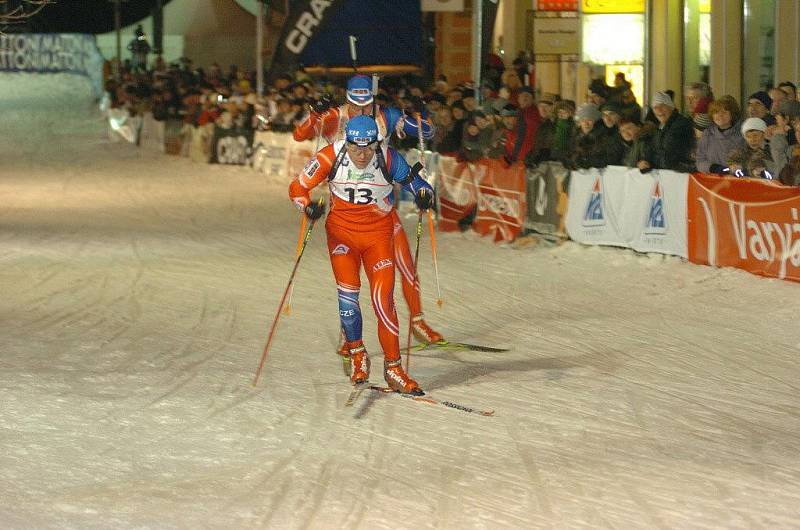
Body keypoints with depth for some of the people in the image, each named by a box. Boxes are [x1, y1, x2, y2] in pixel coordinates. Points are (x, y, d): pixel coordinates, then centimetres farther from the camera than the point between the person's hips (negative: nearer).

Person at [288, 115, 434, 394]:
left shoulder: (389, 159, -17)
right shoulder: (330, 157, -16)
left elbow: (414, 182, -6)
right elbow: (298, 188, -6)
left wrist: (424, 195, -29)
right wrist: (309, 206, -27)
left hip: (378, 234, 0)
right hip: (341, 232, 0)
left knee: (383, 299, -9)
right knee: (348, 294, -8)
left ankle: (393, 368, 0)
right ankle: (356, 353, 17)